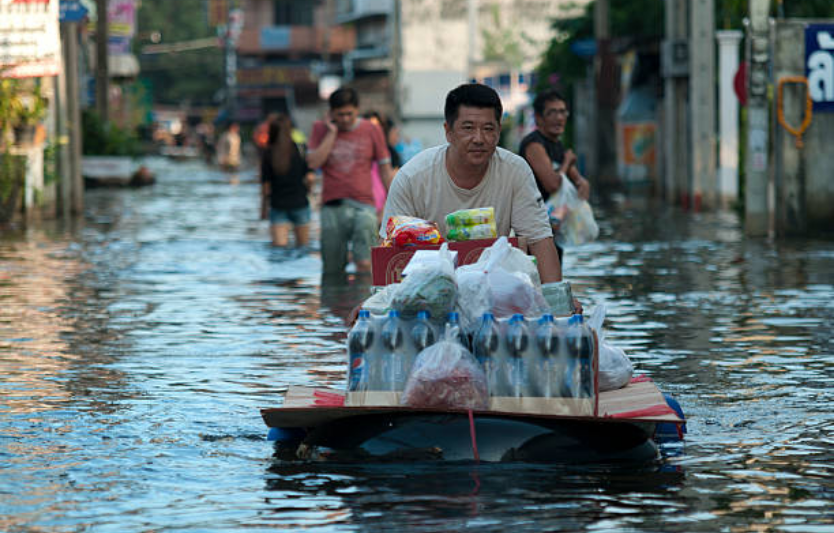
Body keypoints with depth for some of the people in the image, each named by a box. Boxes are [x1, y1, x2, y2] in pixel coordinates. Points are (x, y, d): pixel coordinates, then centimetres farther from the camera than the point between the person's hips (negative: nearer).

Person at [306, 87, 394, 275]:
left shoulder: (372, 131, 7)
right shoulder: (321, 129, 9)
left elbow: (385, 170, 11)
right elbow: (313, 162, -6)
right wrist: (332, 132, -6)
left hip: (363, 205, -1)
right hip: (332, 208, 2)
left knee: (364, 264, -18)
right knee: (332, 271, 4)